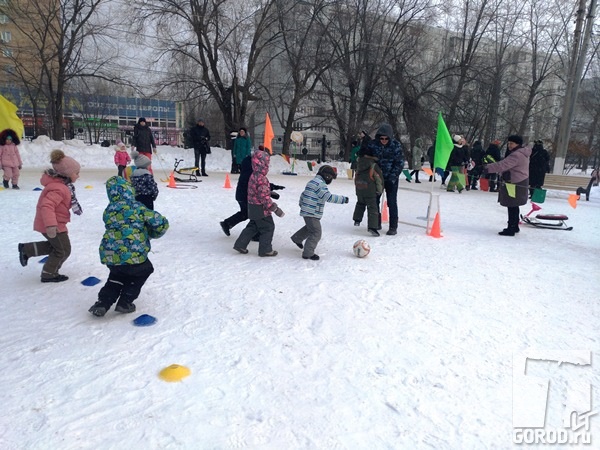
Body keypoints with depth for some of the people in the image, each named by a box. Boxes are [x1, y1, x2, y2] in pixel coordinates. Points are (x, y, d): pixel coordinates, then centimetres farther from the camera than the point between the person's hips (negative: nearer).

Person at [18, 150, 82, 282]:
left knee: (55, 245, 26)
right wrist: (51, 225, -44)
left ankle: (26, 249, 27)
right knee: (63, 250, 4)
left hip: (55, 223, 10)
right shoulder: (58, 188, -27)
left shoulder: (60, 184, 7)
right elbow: (46, 206, -38)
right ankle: (49, 274, 16)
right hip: (52, 225, -10)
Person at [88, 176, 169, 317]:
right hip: (133, 256, -4)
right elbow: (161, 223, -5)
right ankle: (125, 302, 23)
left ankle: (102, 303, 24)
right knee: (144, 270, 27)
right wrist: (152, 234, 16)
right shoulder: (138, 207, -3)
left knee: (117, 275, 35)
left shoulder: (108, 211, 10)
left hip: (109, 256, 5)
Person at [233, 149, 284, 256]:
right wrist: (275, 208, -20)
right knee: (268, 227, 4)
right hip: (261, 209, -9)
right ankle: (265, 249, 13)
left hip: (253, 207, 9)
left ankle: (240, 245, 24)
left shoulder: (254, 175, 7)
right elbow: (264, 197, -25)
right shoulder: (261, 178, -24)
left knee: (253, 226, 20)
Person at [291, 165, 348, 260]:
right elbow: (328, 197, -25)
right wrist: (342, 199, -18)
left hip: (306, 211, 10)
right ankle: (308, 253, 1)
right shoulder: (320, 184, -17)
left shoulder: (312, 182, 15)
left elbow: (303, 194, 24)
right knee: (316, 233, -4)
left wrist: (302, 204, 38)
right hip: (312, 213, -10)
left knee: (310, 227, 31)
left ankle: (297, 238, 44)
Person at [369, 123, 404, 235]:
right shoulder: (373, 144, -9)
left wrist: (392, 177, -16)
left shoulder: (396, 145, -13)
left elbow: (400, 163, -9)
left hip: (391, 179, -3)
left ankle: (393, 227, 5)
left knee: (392, 202, -3)